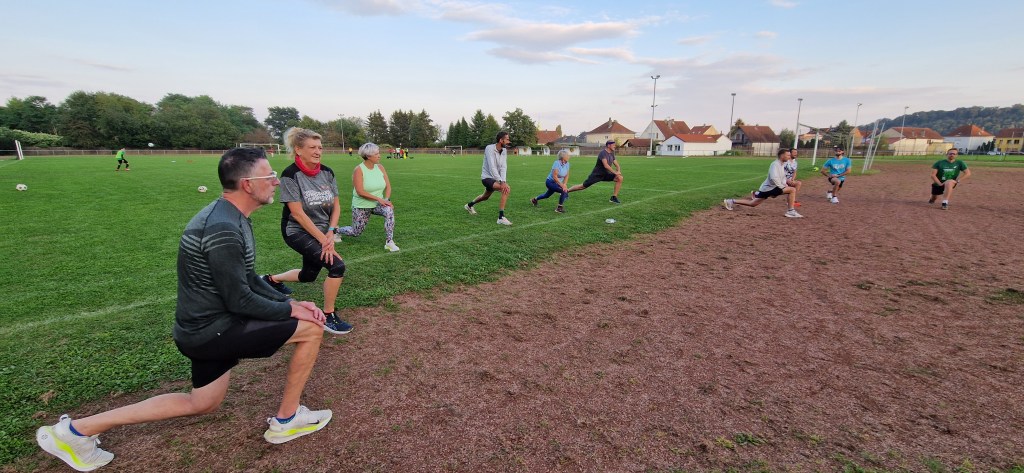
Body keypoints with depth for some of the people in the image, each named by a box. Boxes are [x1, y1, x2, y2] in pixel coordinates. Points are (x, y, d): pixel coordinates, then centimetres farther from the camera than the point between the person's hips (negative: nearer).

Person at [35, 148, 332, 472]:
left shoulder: (231, 218, 5)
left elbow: (248, 280, 11)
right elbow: (240, 302, -25)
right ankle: (287, 420, 8)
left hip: (206, 324, 10)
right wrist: (289, 310, -12)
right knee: (312, 328, -10)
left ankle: (76, 430, 30)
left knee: (202, 405, 25)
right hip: (212, 330, -10)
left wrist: (290, 301, 2)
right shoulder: (224, 230, -29)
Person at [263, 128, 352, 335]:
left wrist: (330, 233, -12)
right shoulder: (291, 175, -19)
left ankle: (272, 279, 51)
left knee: (309, 275, 20)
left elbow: (336, 205, 1)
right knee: (337, 266, -21)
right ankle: (329, 317, -4)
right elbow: (297, 213, -20)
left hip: (321, 231, 7)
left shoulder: (326, 172, -3)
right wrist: (323, 239, -22)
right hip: (297, 232, -7)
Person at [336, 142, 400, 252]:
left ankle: (389, 242, -24)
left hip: (378, 204, 4)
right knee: (356, 232, 9)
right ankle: (337, 231, 42)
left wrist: (386, 199, -19)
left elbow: (388, 186, -2)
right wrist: (379, 199, -27)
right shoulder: (359, 170, -17)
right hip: (361, 206, -3)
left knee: (389, 210, -29)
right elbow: (360, 192, -24)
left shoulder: (380, 167, -3)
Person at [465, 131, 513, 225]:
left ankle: (469, 206, 59)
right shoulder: (490, 148, -22)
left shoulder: (504, 150, -3)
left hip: (496, 178, 8)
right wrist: (501, 182, -36)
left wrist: (503, 181, -28)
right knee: (506, 189, -30)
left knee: (486, 196, 30)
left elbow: (503, 167, -12)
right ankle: (501, 218, -26)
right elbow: (492, 168, -30)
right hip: (487, 177, -8)